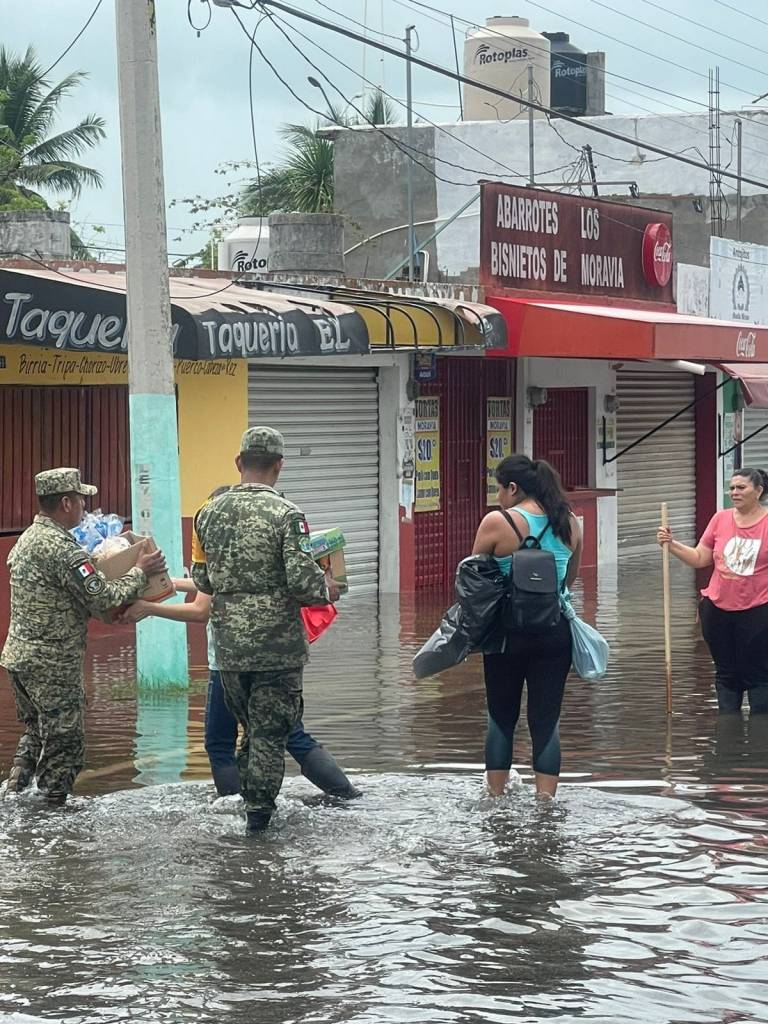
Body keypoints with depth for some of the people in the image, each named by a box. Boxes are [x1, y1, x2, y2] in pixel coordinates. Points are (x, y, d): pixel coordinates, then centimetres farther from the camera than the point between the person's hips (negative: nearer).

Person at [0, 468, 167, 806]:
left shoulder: (28, 538, 9)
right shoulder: (62, 549, -21)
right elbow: (104, 599, -21)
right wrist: (139, 573, -8)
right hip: (53, 665, -9)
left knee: (35, 731, 24)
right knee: (64, 744, 2)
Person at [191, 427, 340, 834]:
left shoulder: (210, 513, 2)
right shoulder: (286, 514, -13)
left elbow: (201, 579, 10)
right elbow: (302, 579, -18)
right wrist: (327, 589, 2)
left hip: (228, 644, 5)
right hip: (277, 645, -5)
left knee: (250, 724, 20)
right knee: (271, 730, 5)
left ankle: (251, 797, 26)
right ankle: (259, 809, 7)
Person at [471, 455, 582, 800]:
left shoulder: (497, 523, -11)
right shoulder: (569, 522, 3)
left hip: (509, 631, -3)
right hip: (555, 631, 3)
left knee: (501, 717, 12)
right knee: (547, 719, 5)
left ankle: (496, 798, 19)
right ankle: (545, 802, 1)